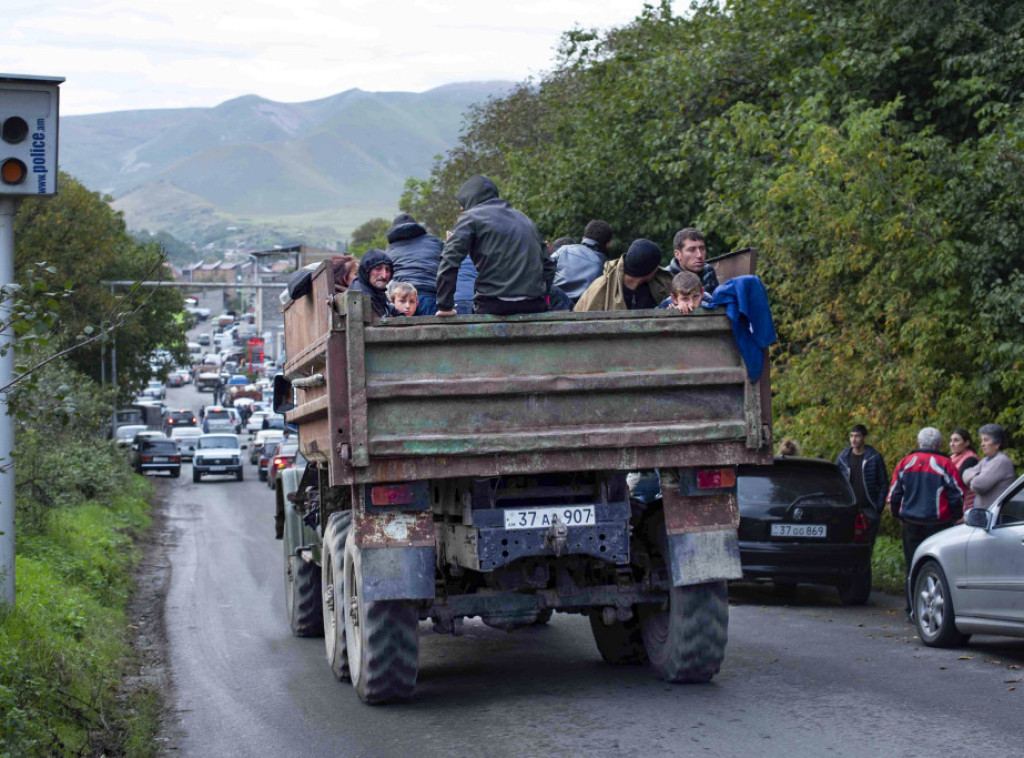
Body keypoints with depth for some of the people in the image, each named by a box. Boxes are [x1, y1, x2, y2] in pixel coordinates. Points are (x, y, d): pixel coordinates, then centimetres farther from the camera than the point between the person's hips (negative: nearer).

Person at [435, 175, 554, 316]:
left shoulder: (471, 216, 6)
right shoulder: (523, 217, 24)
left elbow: (449, 261, -6)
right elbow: (548, 265, 22)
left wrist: (445, 306, -2)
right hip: (535, 306, 5)